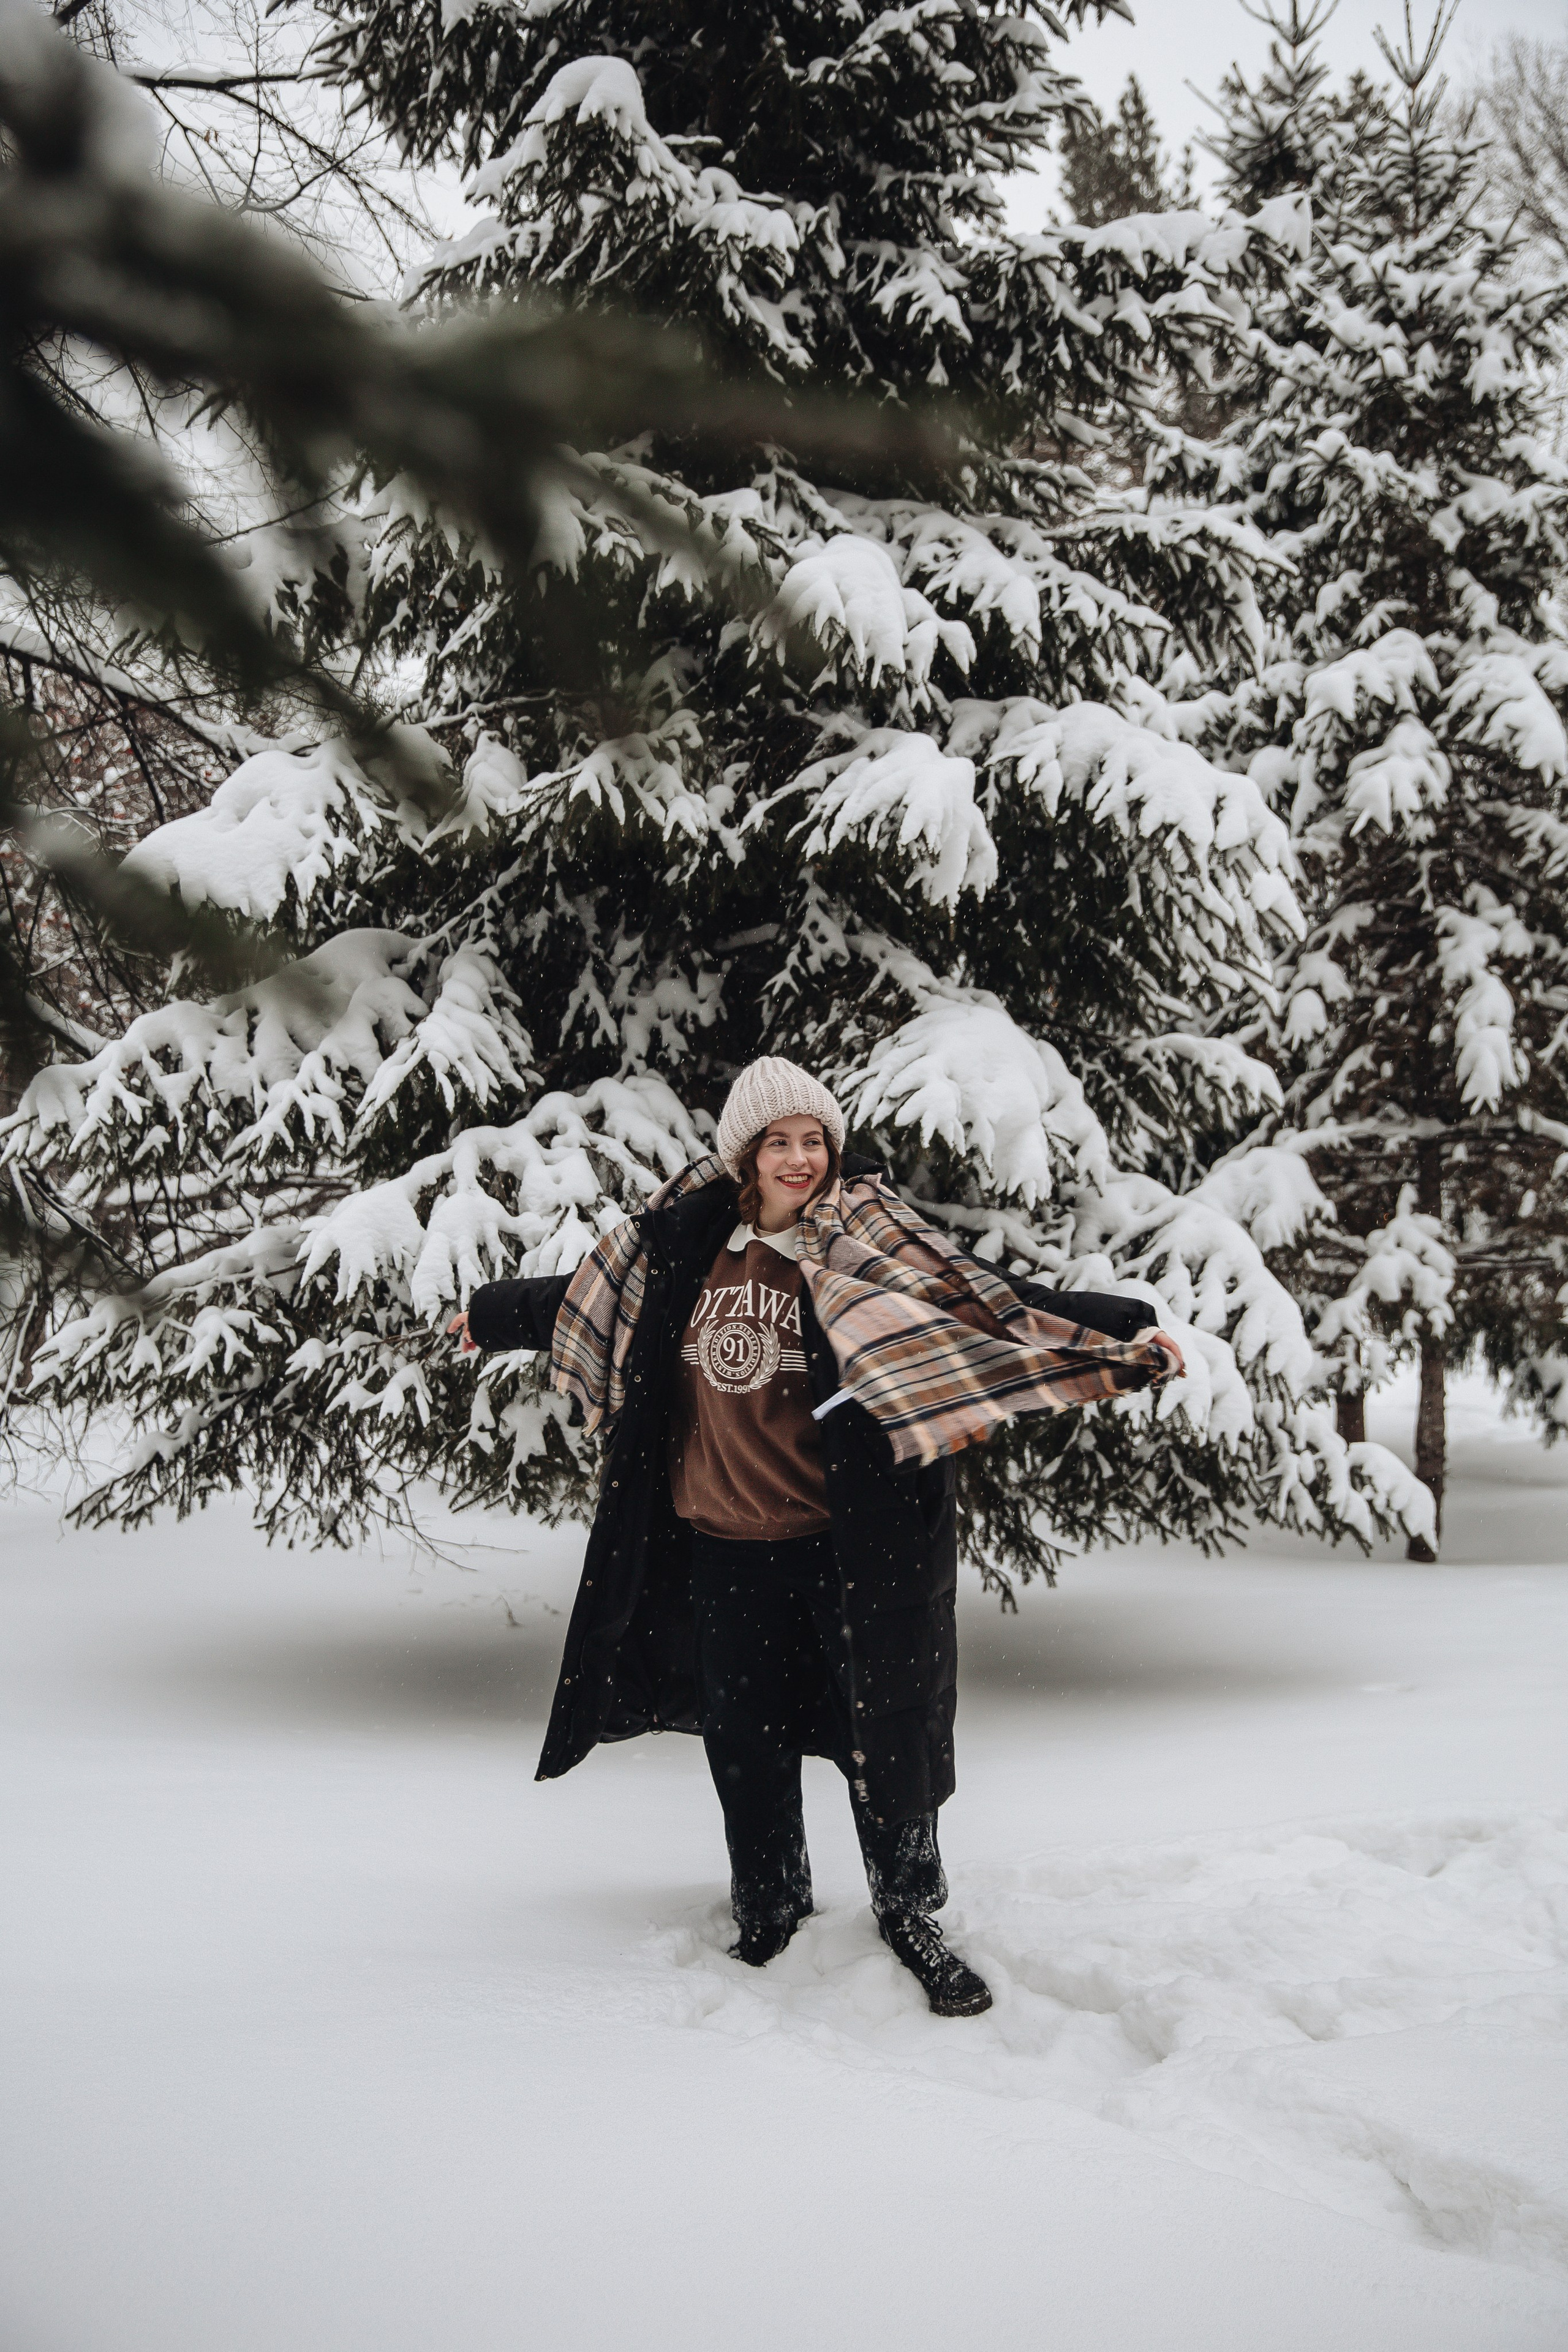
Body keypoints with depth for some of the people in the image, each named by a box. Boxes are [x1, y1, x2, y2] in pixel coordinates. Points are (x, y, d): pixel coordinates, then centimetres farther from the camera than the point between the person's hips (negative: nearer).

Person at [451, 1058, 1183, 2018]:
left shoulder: (866, 1241, -8)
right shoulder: (689, 1241, 3)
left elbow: (992, 1303, -16)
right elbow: (589, 1299, 21)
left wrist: (1124, 1334, -26)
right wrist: (493, 1313, 36)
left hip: (844, 1543, -4)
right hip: (725, 1543, 4)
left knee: (885, 1733, 2)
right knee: (745, 1741, 13)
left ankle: (913, 1919, 20)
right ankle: (768, 1917, 32)